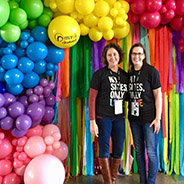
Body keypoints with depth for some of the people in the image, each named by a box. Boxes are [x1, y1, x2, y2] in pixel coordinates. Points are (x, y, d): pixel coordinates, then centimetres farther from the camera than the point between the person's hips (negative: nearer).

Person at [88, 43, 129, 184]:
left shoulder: (125, 75, 9)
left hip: (119, 118, 5)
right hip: (103, 118, -4)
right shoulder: (99, 74, -5)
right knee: (104, 151, 3)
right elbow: (92, 98, -7)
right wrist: (92, 122, -10)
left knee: (119, 151, 11)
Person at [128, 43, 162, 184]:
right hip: (134, 117, 5)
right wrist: (129, 113, 7)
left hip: (149, 118, -5)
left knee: (151, 152, 1)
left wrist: (158, 118, -11)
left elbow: (158, 95, -7)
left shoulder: (151, 71, -6)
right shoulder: (129, 73, 8)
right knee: (138, 150, 14)